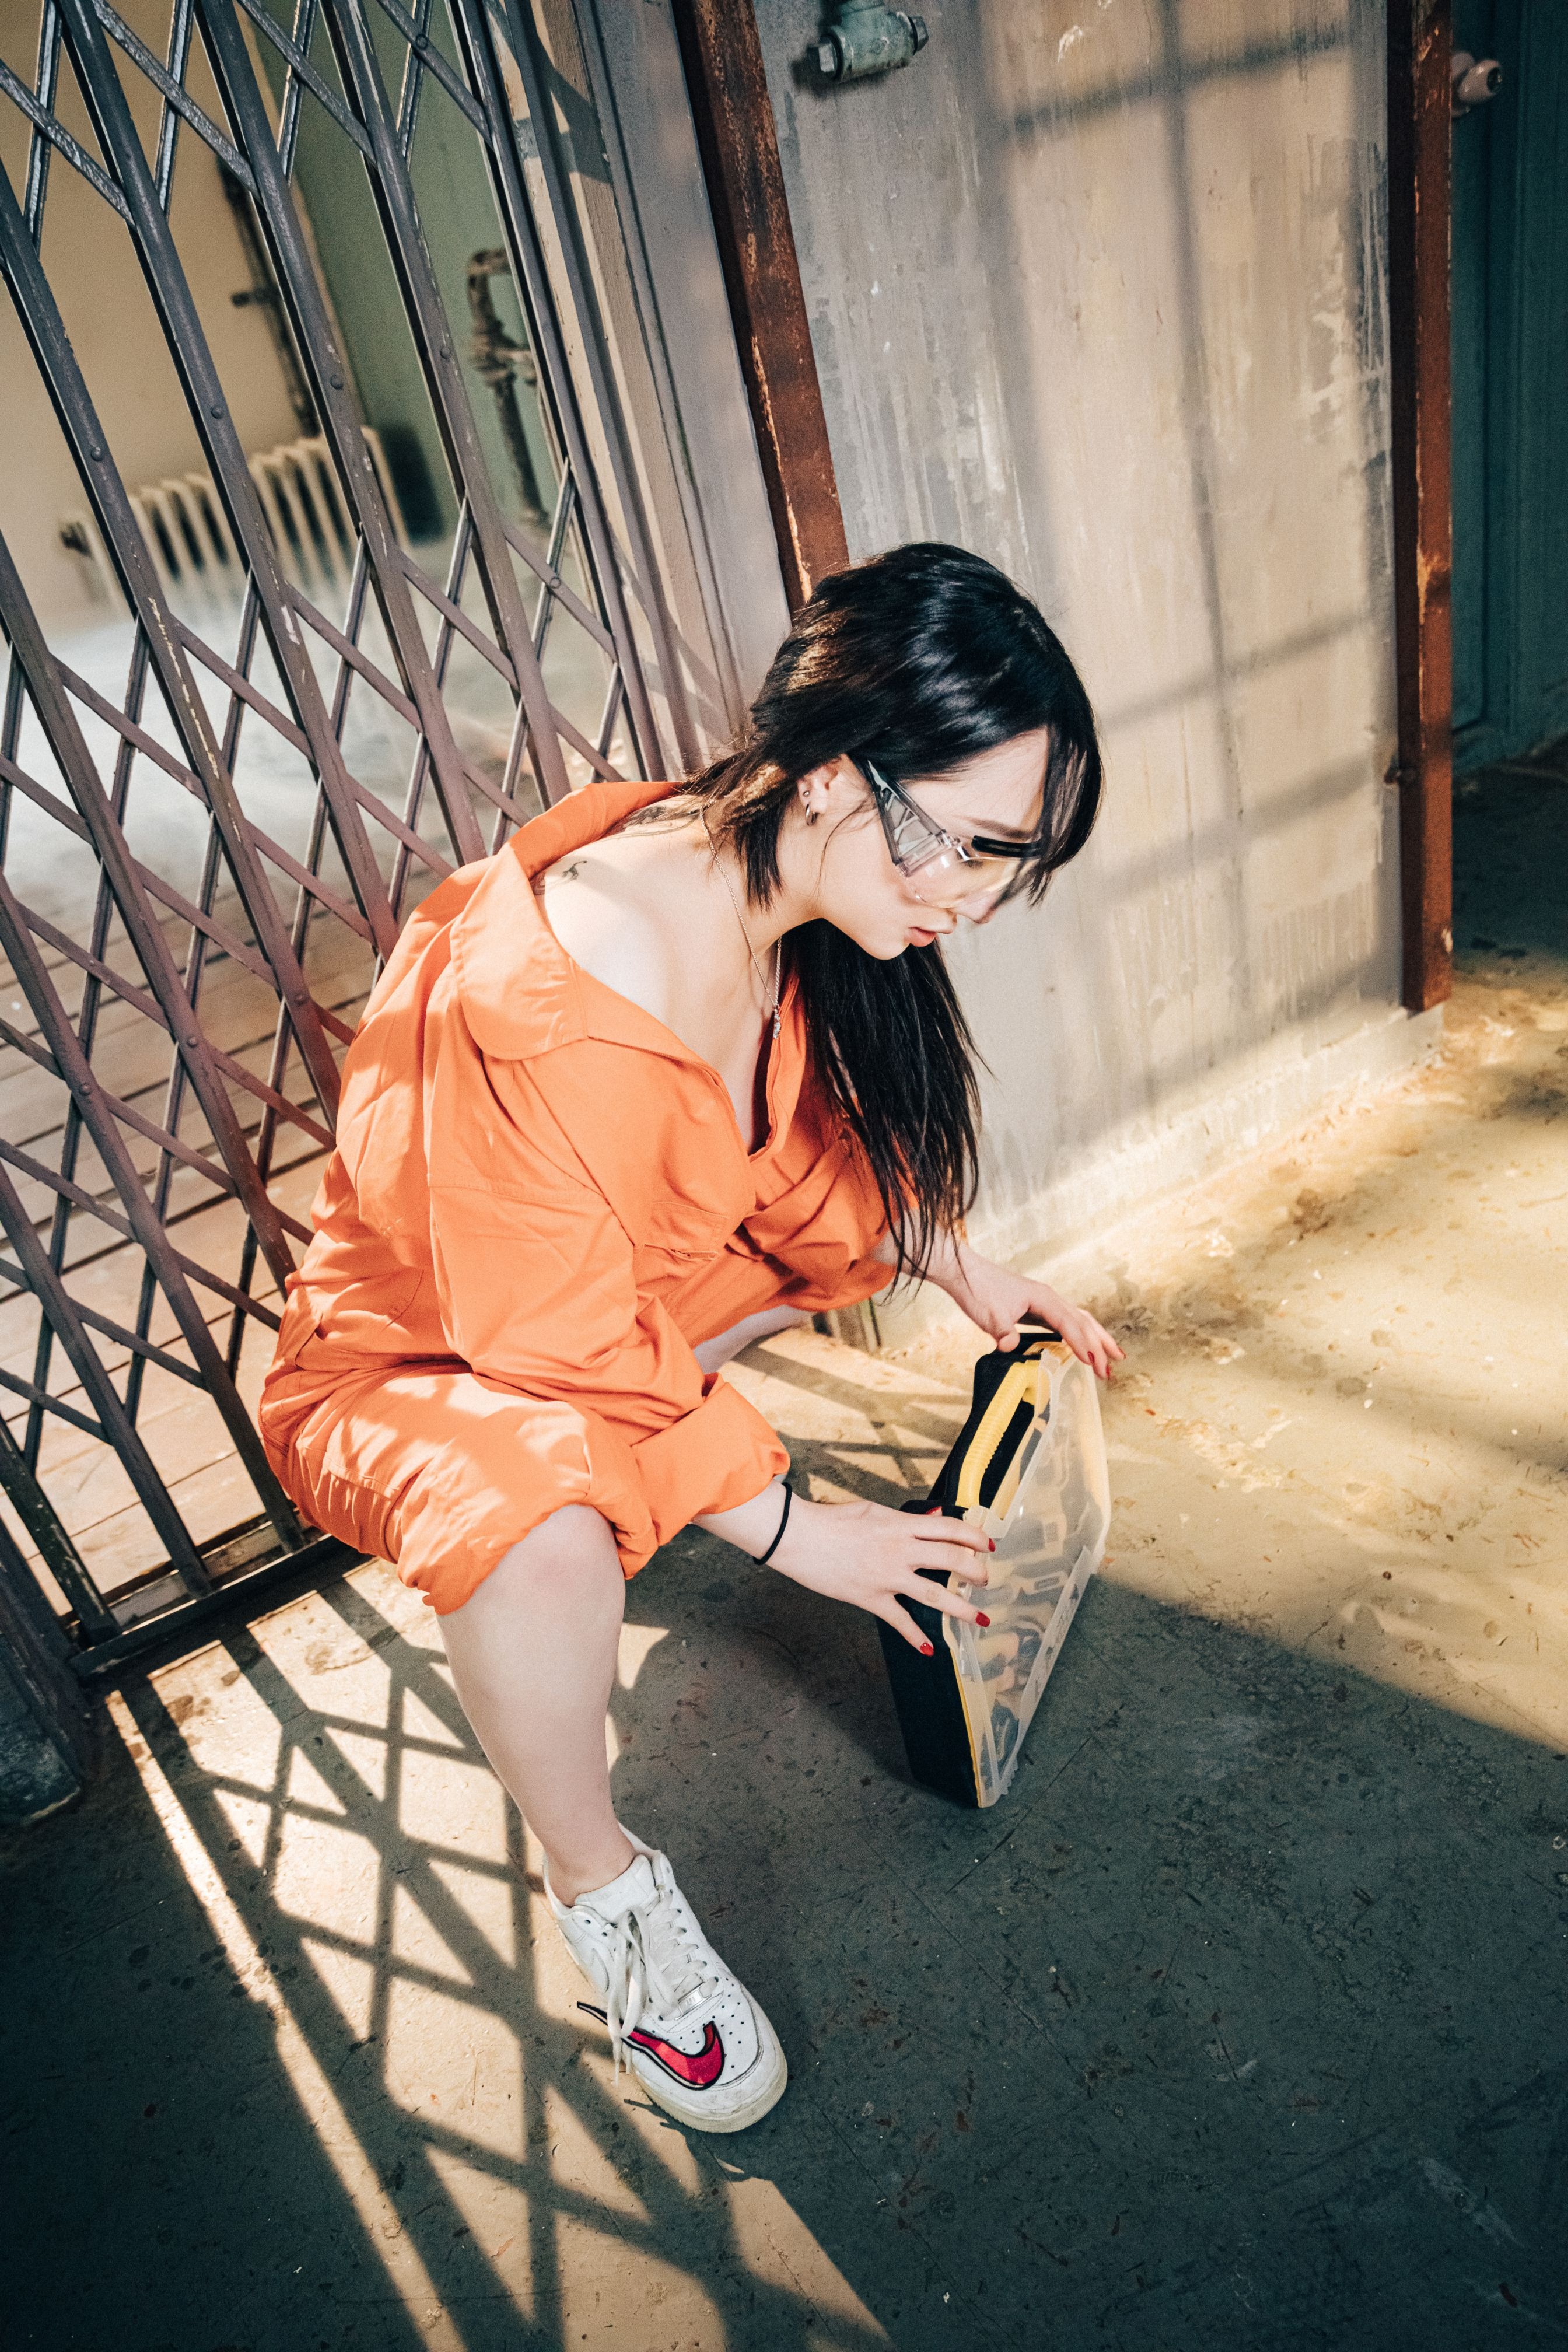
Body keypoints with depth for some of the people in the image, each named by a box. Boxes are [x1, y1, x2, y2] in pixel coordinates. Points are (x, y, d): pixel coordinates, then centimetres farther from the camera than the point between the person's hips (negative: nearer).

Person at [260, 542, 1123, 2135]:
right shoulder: (537, 1009, -39)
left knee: (873, 1195, 8)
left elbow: (811, 1145, 4)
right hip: (413, 1360, -7)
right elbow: (576, 1349, -30)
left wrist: (973, 1278, -3)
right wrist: (792, 1530, -20)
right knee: (537, 1522, -39)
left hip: (645, 1285, 8)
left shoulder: (773, 885, -13)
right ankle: (601, 1890, -7)